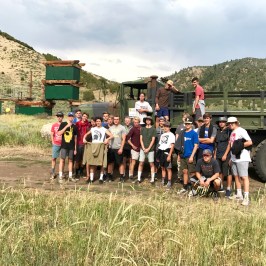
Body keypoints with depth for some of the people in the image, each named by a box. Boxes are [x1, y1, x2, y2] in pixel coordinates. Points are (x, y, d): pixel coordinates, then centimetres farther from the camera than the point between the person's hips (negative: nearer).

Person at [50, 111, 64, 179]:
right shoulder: (54, 125, 3)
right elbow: (52, 135, 7)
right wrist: (53, 142, -1)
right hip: (56, 144, 1)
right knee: (53, 158, 5)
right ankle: (53, 173, 13)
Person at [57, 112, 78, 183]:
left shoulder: (74, 126, 9)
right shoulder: (63, 124, 1)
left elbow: (75, 137, 12)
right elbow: (59, 133, -11)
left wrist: (75, 148, 9)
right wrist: (67, 126, -17)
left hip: (71, 146, 3)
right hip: (64, 146, -3)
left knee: (70, 160, 8)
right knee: (62, 160, -2)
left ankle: (70, 176, 15)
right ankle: (60, 176, 3)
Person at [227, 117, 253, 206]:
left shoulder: (241, 131, -10)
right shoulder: (233, 132, 15)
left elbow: (250, 142, -18)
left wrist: (240, 146, -15)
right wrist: (231, 157, 18)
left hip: (242, 158, -9)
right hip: (234, 158, 9)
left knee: (244, 177, -8)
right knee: (236, 176, 13)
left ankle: (246, 198, -7)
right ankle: (239, 195, 23)